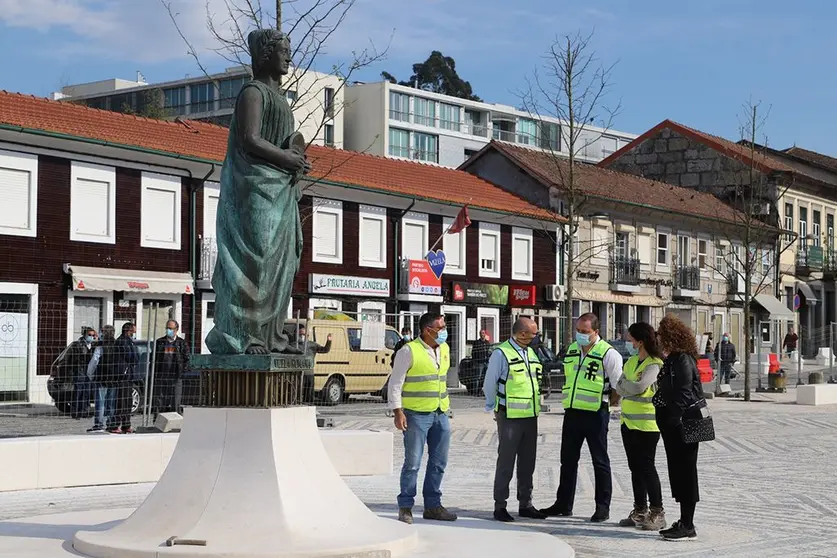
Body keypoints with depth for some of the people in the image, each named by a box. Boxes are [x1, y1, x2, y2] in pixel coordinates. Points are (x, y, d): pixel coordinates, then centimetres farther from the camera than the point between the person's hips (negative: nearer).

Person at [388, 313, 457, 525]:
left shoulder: (444, 350, 12)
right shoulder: (409, 351, -10)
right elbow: (395, 383, -8)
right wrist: (398, 412, -15)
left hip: (440, 414, 7)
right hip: (417, 415, -7)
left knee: (439, 463, 9)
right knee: (413, 463, -3)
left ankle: (432, 505, 19)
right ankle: (405, 507, 6)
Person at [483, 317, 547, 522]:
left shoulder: (531, 353, 13)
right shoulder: (501, 353, -11)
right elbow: (489, 384, -5)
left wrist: (536, 405, 16)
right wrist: (493, 408, 1)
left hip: (531, 415, 7)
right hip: (510, 416, -7)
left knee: (527, 462, 12)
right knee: (506, 462, -2)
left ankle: (525, 504, 21)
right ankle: (500, 506, 5)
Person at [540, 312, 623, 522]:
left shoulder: (608, 354, -9)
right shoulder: (571, 350, 12)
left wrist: (605, 402, -3)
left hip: (595, 413, -7)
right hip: (572, 411, 7)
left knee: (600, 461, 2)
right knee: (568, 459, 12)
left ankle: (603, 507, 8)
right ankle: (563, 504, 20)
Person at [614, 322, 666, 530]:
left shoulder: (655, 365, -13)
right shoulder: (631, 362, 13)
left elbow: (638, 387, -24)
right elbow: (620, 388, 6)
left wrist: (624, 384, -6)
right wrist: (630, 387, -14)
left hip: (647, 424, -8)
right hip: (629, 422, 8)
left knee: (646, 467, -6)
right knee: (635, 467, 11)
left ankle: (657, 513, 1)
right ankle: (640, 511, 19)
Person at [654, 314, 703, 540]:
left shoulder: (683, 360, -15)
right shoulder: (672, 360, 15)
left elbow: (684, 395, -21)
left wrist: (674, 422, -22)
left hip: (681, 426, -10)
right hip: (673, 427, 10)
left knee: (685, 472, -4)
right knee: (678, 473, 13)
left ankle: (687, 525, 1)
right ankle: (684, 521, 21)